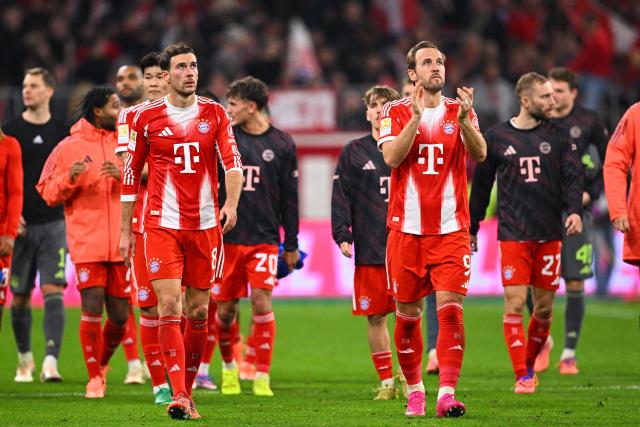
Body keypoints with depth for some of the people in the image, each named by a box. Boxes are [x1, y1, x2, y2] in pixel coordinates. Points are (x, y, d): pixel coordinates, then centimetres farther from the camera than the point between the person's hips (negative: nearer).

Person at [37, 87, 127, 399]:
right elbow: (48, 193, 5)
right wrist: (69, 179, -14)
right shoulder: (69, 148, 3)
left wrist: (122, 176, -13)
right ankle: (94, 379, 3)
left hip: (122, 243, 3)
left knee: (119, 316, 5)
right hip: (87, 243, -3)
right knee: (92, 308, -10)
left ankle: (102, 363, 32)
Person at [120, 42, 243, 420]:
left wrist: (231, 202, -23)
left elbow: (232, 161, -5)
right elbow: (131, 175, 9)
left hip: (205, 225, 2)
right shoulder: (147, 118, 2)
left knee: (199, 310, 6)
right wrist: (126, 230, 8)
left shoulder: (214, 114, 5)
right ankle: (178, 396, -16)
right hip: (162, 224, -2)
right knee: (169, 305, -13)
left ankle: (188, 390, 20)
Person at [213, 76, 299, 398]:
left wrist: (291, 244, 7)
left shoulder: (281, 144, 2)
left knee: (261, 302, -13)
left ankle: (262, 377, -6)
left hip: (264, 238, -1)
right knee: (225, 308, 5)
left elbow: (289, 198, 7)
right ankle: (228, 366, 29)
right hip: (226, 237, 1)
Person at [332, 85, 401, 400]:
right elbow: (341, 196, 4)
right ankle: (386, 382, 9)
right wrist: (342, 235, -5)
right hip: (369, 250, 0)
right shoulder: (353, 152, 7)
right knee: (375, 316, 2)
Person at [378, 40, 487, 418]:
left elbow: (479, 154, -8)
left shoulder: (460, 111, 7)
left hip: (451, 230, 0)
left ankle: (447, 394, -16)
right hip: (407, 228, 0)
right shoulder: (396, 112, 4)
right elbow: (392, 157, -11)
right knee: (408, 314, 5)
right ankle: (414, 391, 20)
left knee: (450, 308, -12)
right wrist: (416, 116, -19)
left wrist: (463, 119, -24)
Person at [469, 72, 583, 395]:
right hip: (513, 235, -2)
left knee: (544, 305, 5)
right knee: (514, 304, -10)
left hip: (550, 235, 2)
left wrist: (574, 210, -18)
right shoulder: (496, 137, 4)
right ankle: (522, 377, -8)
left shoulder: (557, 136, 7)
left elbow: (572, 176, 1)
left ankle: (530, 364, 25)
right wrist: (472, 229, 13)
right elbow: (481, 184, 10)